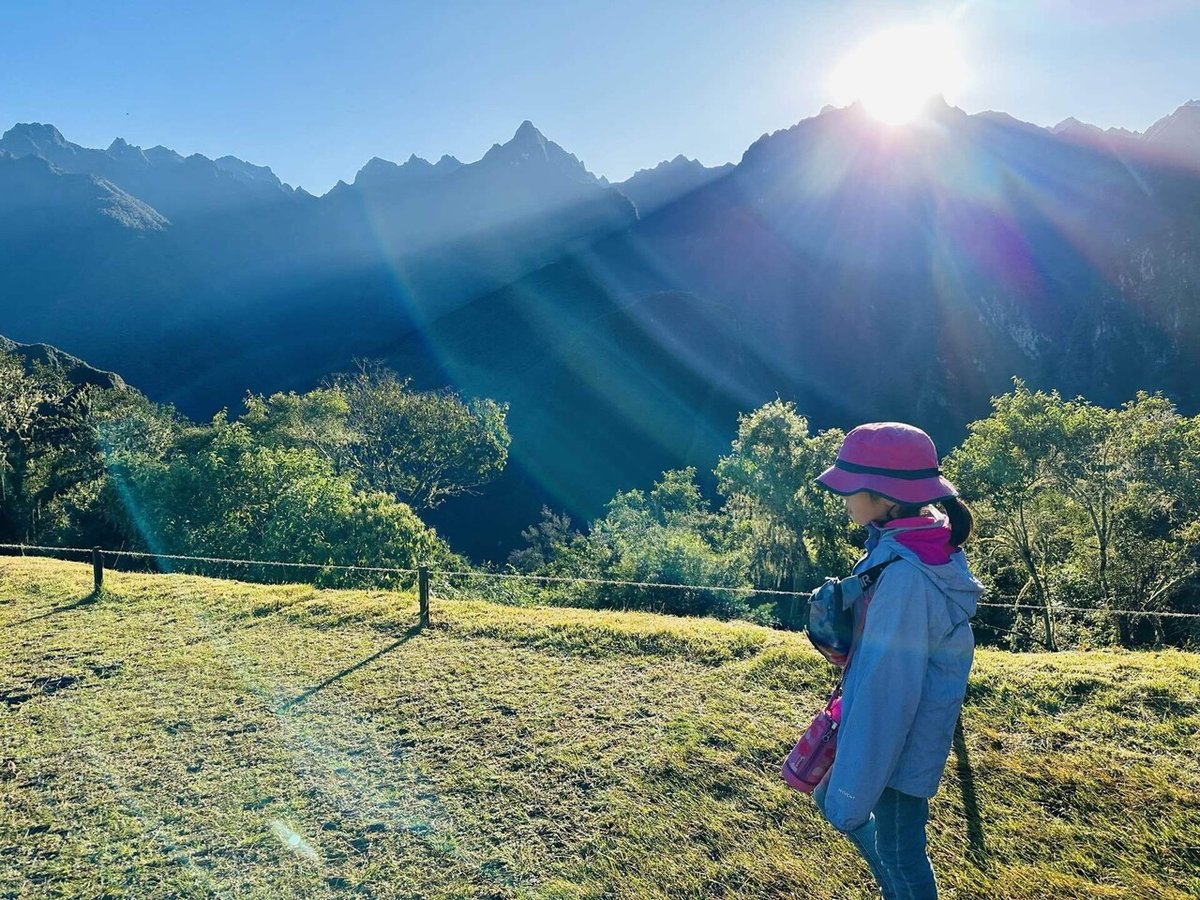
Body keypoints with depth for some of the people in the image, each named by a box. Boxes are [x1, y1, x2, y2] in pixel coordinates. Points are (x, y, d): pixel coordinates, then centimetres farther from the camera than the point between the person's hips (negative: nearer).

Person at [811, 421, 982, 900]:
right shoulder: (933, 542, -2)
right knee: (831, 799, 25)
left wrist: (851, 792, -20)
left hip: (895, 742, -9)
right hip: (905, 728, 9)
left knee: (898, 852, 12)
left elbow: (888, 686, -28)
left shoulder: (904, 576, -31)